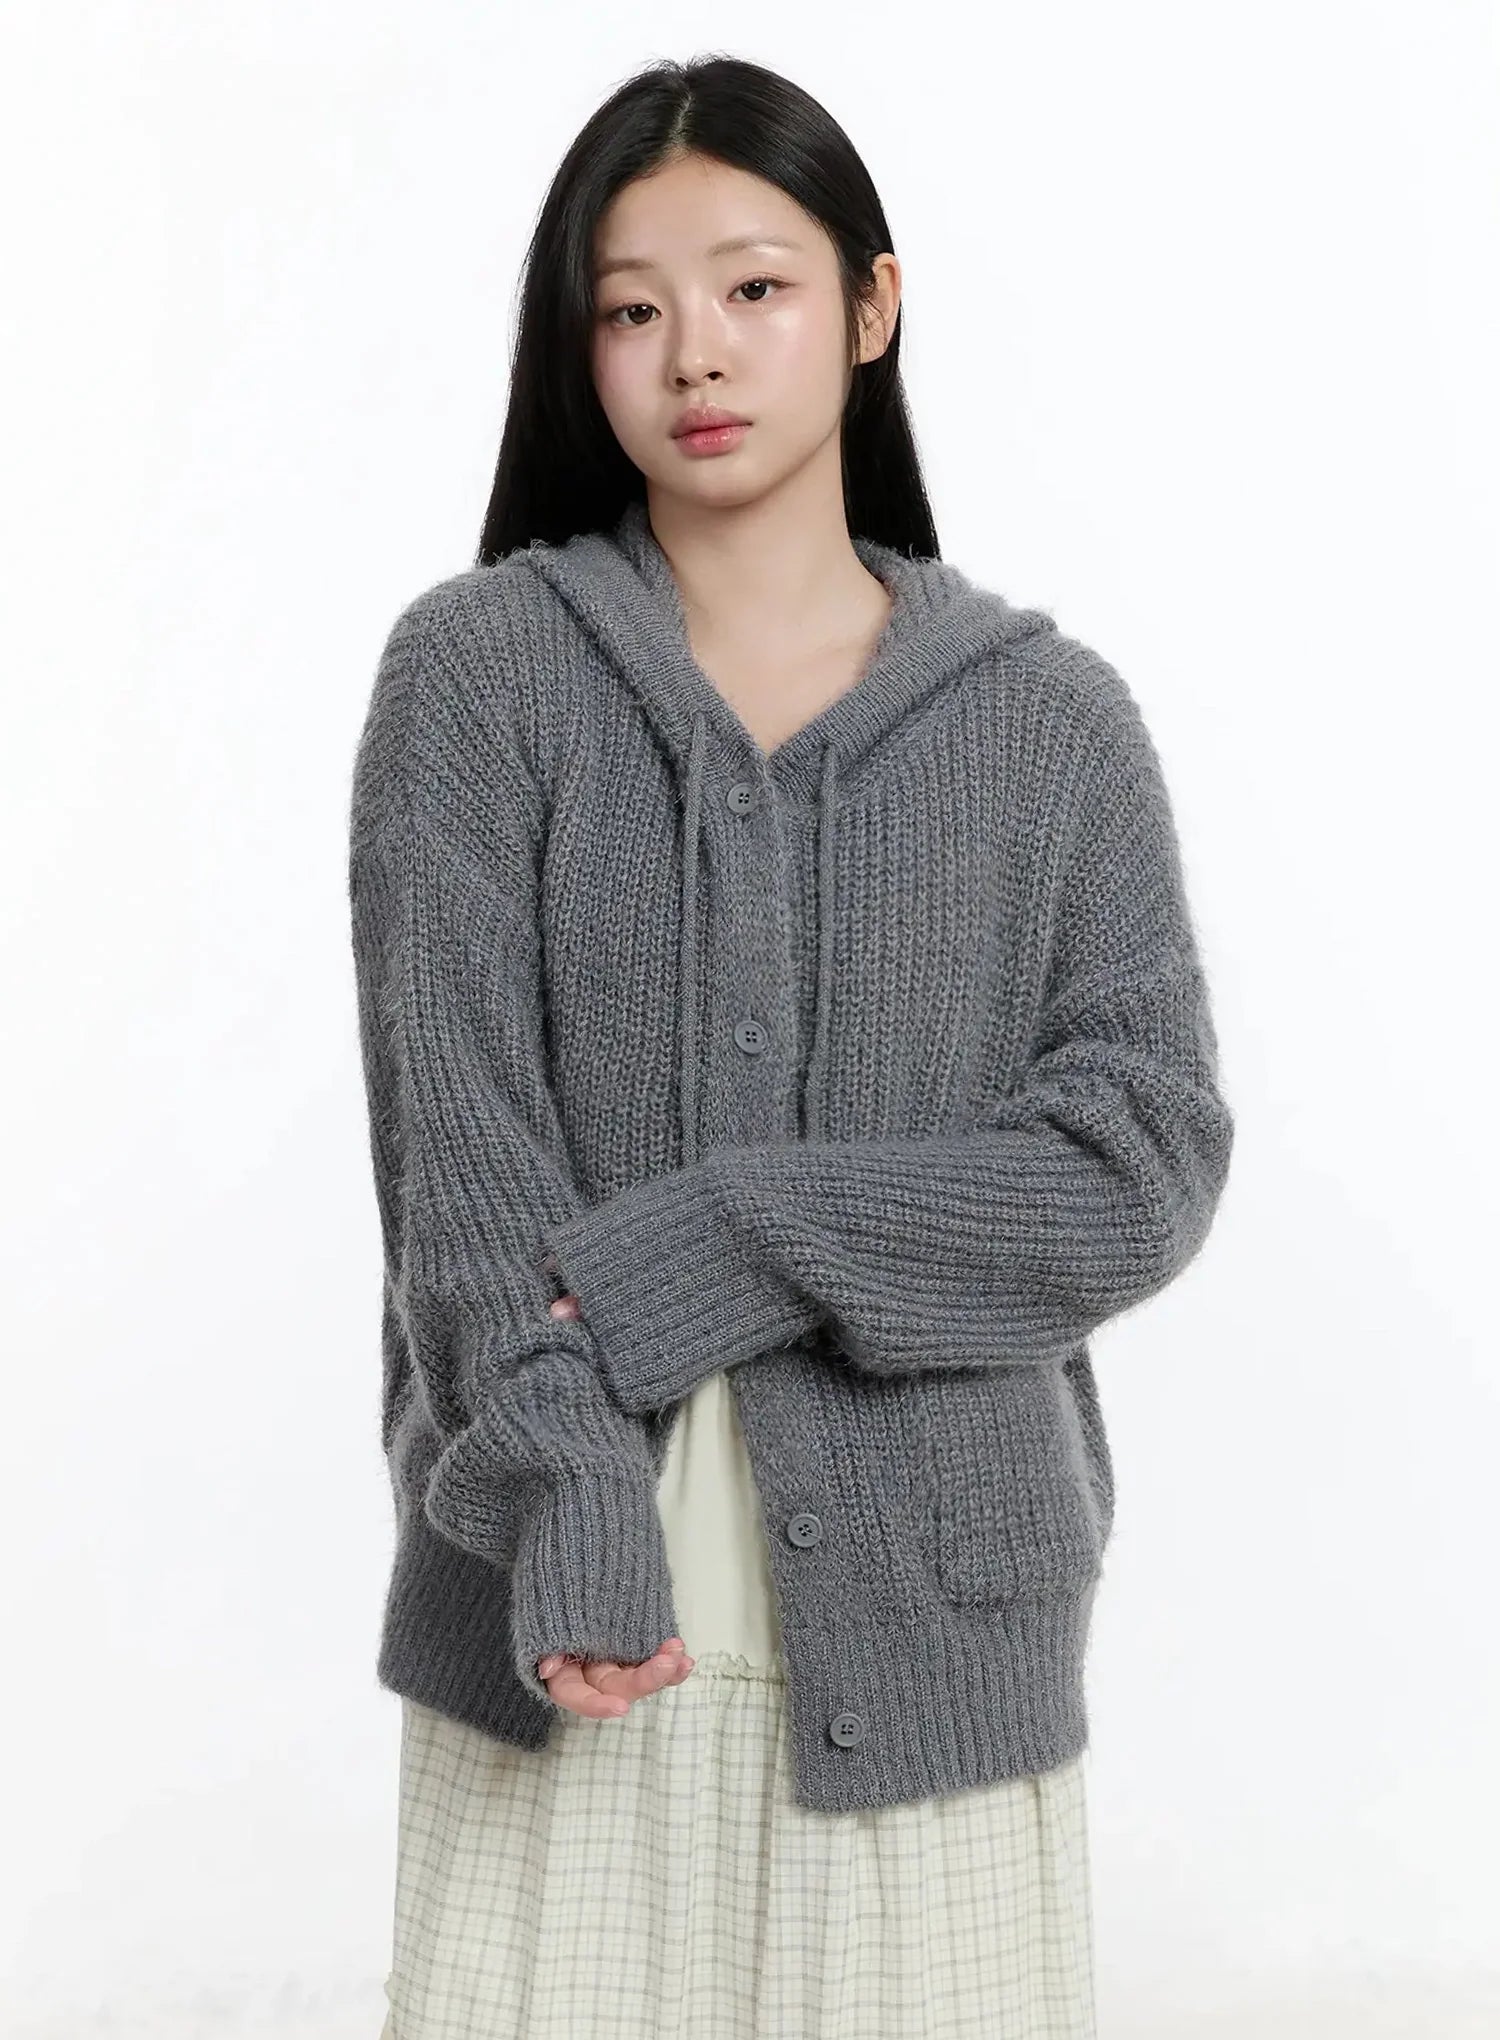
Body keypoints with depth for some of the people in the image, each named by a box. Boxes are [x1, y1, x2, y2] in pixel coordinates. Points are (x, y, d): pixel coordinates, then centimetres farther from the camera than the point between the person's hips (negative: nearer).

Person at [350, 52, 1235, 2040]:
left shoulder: (1049, 718, 2)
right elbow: (460, 1139, -8)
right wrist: (571, 1524, -20)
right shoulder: (478, 669, 0)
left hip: (925, 1601, 1)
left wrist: (696, 1249, -16)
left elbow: (1149, 1158, -7)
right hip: (568, 1609, -1)